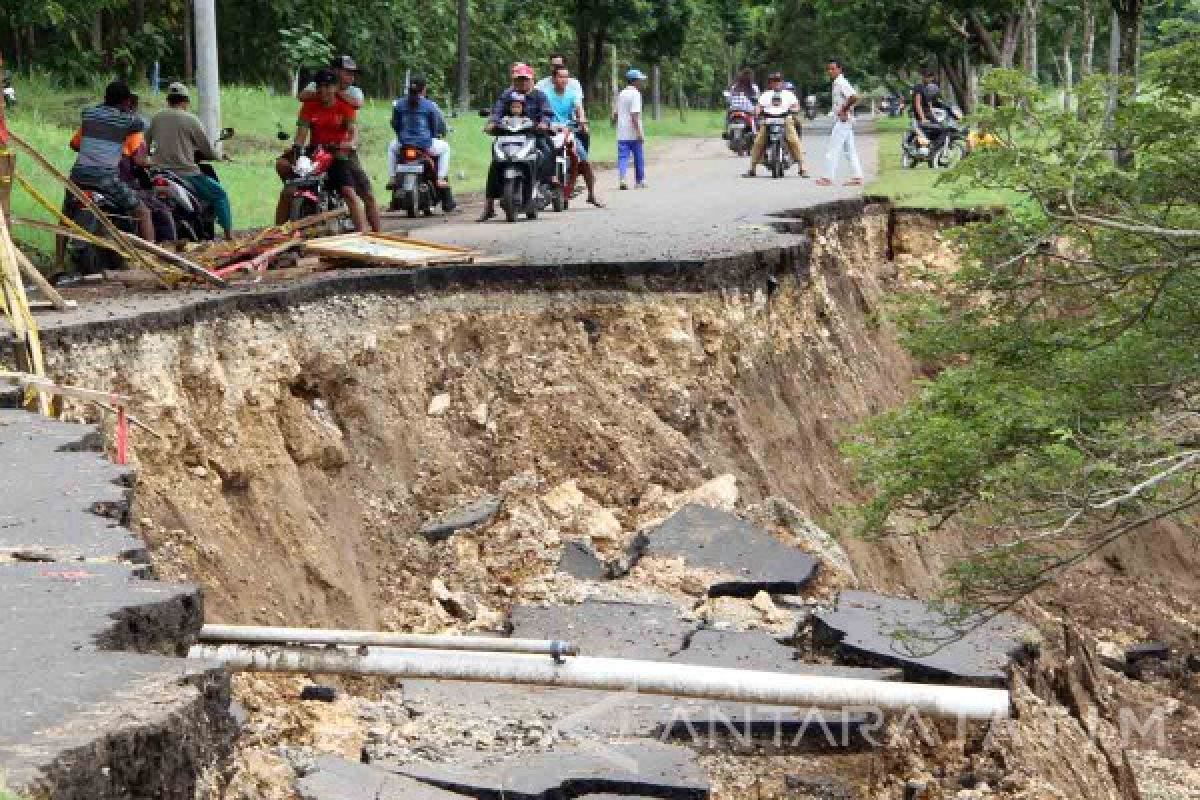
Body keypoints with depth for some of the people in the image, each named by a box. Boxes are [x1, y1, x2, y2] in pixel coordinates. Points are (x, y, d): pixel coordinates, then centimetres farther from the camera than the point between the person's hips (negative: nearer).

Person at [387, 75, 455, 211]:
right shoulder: (430, 105, -4)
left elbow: (395, 124, 11)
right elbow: (436, 127, 4)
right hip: (425, 145, -3)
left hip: (404, 145, 3)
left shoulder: (399, 104, 2)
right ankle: (441, 179, 15)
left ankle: (391, 178, 27)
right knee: (445, 148, 28)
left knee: (392, 147, 39)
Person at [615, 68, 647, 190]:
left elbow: (615, 113, 15)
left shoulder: (621, 94, 11)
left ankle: (622, 178, -19)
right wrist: (639, 132, -20)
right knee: (639, 157, 9)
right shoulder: (635, 94, -12)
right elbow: (634, 115, -20)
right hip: (634, 133, -5)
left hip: (622, 134, 5)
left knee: (623, 157, 0)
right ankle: (640, 181, 19)